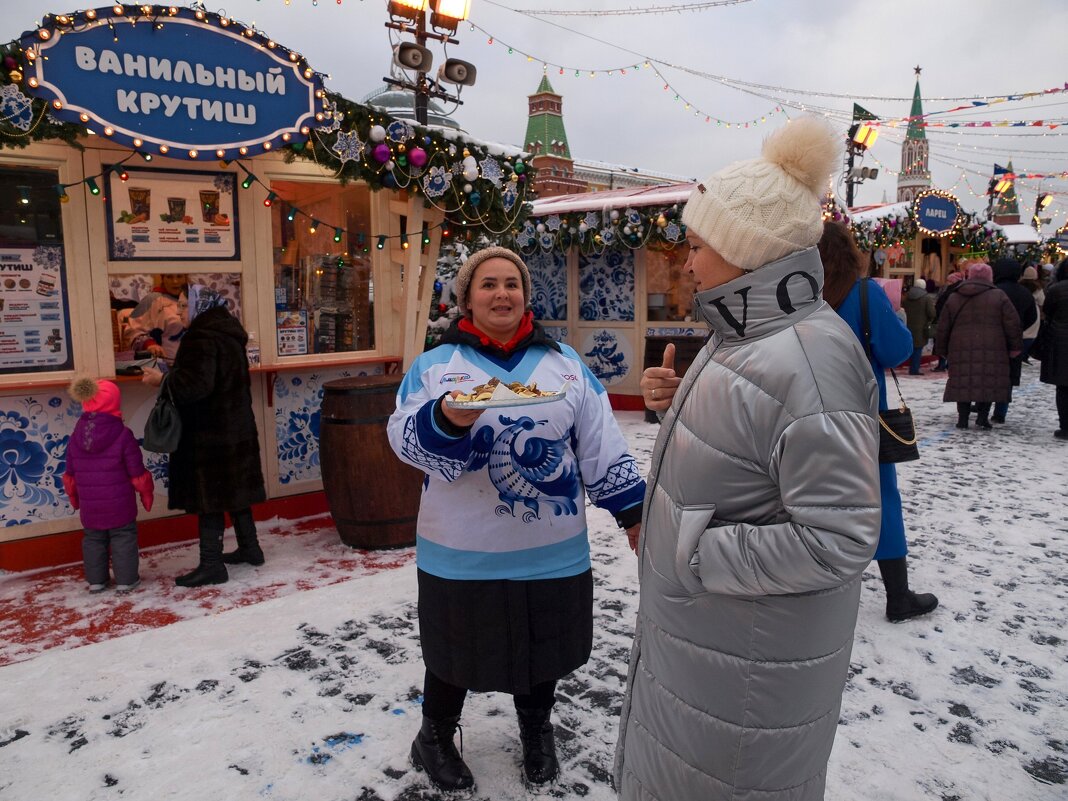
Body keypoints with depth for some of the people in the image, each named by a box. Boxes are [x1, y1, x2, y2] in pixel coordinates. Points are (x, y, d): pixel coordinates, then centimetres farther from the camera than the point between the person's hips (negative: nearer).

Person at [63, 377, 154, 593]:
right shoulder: (122, 436, -14)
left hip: (89, 506, 4)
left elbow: (70, 474, 9)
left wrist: (74, 497, 24)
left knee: (93, 539, 17)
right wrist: (146, 494, 5)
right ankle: (126, 579, 9)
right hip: (119, 504, -4)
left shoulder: (75, 438, 1)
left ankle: (96, 580, 22)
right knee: (123, 539, 6)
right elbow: (137, 472, -9)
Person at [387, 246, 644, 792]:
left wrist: (632, 510, 2)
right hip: (463, 551, -2)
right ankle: (435, 740, 41)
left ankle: (537, 734, 47)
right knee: (458, 651, 13)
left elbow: (602, 446, 6)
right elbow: (403, 437, -10)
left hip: (552, 549, 2)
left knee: (544, 646, 18)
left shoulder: (564, 362, 6)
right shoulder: (436, 364, 0)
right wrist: (448, 419, -30)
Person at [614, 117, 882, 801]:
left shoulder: (808, 362, -27)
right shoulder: (743, 332, 5)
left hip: (750, 654, -9)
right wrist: (677, 402, -2)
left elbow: (837, 540, -29)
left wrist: (690, 552, -23)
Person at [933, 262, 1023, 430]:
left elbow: (943, 328, 11)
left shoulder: (953, 298, 10)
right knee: (989, 382, 5)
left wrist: (941, 350, 18)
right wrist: (1015, 346, 9)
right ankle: (982, 415, -2)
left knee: (963, 383, 5)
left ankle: (963, 417, 5)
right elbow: (1012, 323, 0)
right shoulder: (999, 296, 3)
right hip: (992, 351, -2)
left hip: (961, 350, 2)